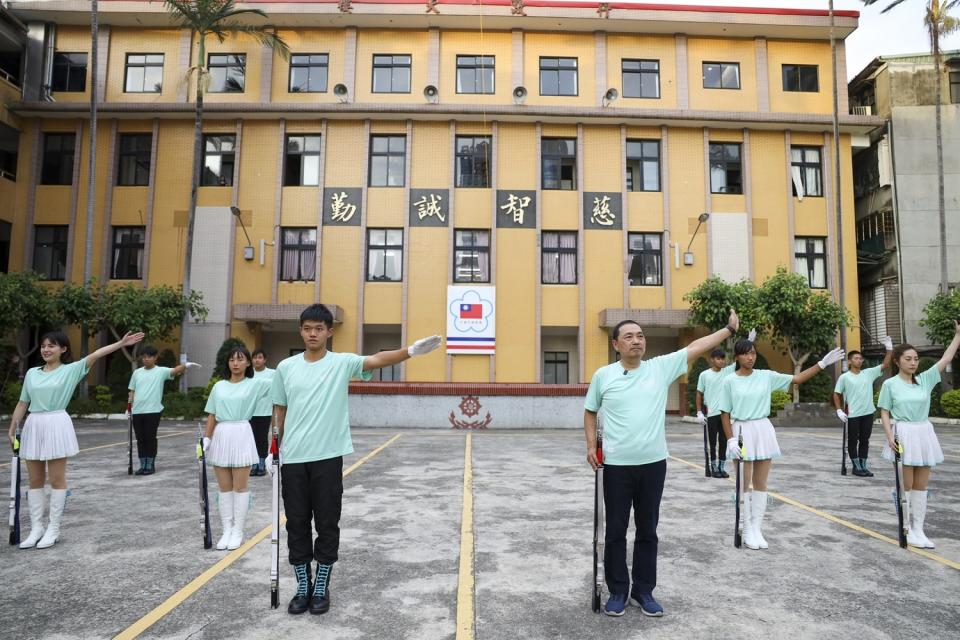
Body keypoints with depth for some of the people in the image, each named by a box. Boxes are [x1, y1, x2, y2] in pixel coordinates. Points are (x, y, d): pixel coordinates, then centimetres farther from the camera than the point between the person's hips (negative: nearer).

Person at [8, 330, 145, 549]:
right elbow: (22, 403, 15)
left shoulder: (70, 370, -1)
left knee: (57, 479, 2)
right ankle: (36, 528, 19)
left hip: (57, 425, -4)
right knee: (35, 480, 10)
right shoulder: (32, 373, 11)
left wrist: (121, 343, -26)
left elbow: (95, 355, -15)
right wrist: (12, 429, 10)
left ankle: (53, 529, 11)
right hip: (33, 426, 5)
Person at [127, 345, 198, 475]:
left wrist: (185, 365, -41)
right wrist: (129, 408, 11)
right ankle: (143, 466, 19)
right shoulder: (137, 373, 11)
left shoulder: (161, 371, -2)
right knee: (140, 439, 9)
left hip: (153, 411, -4)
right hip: (137, 411, 4)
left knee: (150, 439, 0)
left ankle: (150, 466, 11)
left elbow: (174, 370, -20)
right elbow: (132, 391, 16)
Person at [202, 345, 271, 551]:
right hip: (220, 436, 4)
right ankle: (227, 531, 18)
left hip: (241, 435, -3)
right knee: (224, 487, 9)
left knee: (240, 486, 3)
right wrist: (206, 438, 3)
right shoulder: (219, 386, 10)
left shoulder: (254, 384, 0)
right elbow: (212, 416, 10)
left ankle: (238, 532, 13)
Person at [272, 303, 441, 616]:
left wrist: (409, 351, -37)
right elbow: (279, 411, 13)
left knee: (327, 525, 6)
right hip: (293, 459, 3)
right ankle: (303, 588, 26)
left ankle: (321, 588, 23)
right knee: (297, 526, 11)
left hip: (327, 457, -2)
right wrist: (277, 447, 8)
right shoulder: (285, 367, 5)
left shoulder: (342, 362, -3)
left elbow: (376, 360, -20)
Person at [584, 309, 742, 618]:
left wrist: (730, 329, -2)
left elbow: (695, 347, 1)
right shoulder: (603, 375, -2)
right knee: (616, 531, 8)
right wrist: (591, 445, -1)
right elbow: (590, 412, 9)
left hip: (653, 464, 2)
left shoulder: (661, 367, 2)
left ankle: (644, 590, 28)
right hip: (617, 465, -1)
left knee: (647, 531, 13)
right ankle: (618, 591, 23)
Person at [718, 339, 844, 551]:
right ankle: (747, 531, 16)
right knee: (744, 484, 4)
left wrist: (822, 364, -4)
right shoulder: (730, 381, -6)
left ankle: (757, 529, 19)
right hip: (742, 432, -3)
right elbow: (725, 414, -4)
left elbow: (797, 379, 4)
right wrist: (731, 439, -12)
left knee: (760, 483, 8)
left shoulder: (766, 376, 2)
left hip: (763, 431, 3)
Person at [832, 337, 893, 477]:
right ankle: (856, 467, 13)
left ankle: (863, 466, 21)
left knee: (865, 441, 12)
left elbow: (885, 365, 2)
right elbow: (836, 394, 0)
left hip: (868, 413, 4)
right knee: (853, 441, 3)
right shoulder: (844, 377, -4)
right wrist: (839, 410, -9)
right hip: (852, 415, -4)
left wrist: (889, 348, -7)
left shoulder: (869, 373, 6)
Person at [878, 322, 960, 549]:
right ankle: (908, 530, 10)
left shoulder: (924, 379, 6)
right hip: (903, 435, -4)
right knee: (905, 485, 1)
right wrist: (890, 436, -15)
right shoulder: (890, 384, -4)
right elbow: (884, 413, -3)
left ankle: (918, 529, 17)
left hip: (924, 434, 4)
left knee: (921, 485, 8)